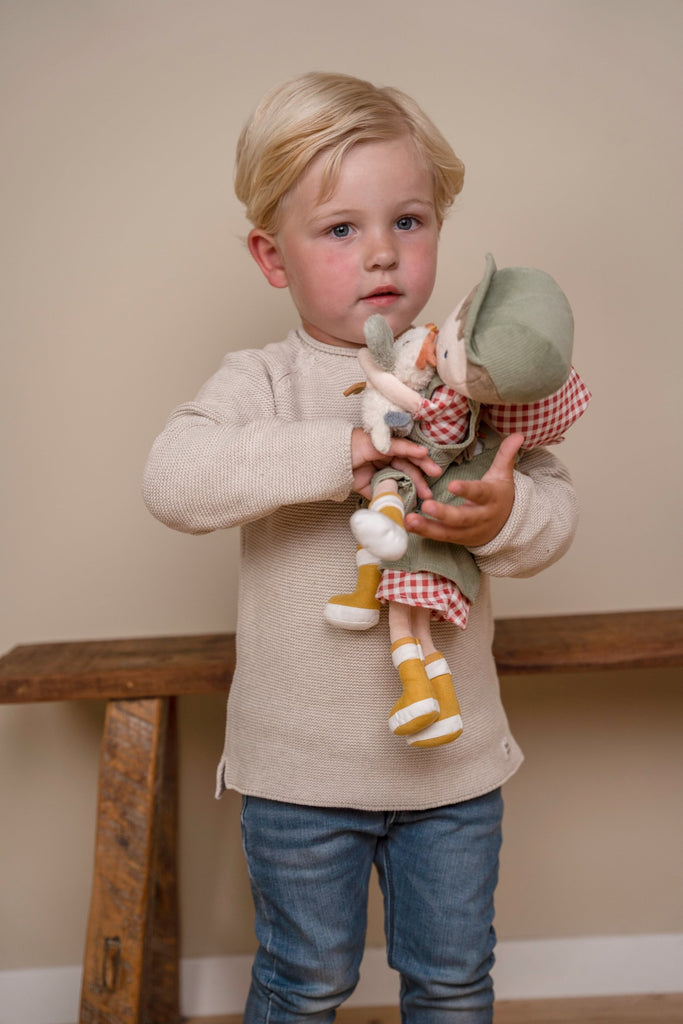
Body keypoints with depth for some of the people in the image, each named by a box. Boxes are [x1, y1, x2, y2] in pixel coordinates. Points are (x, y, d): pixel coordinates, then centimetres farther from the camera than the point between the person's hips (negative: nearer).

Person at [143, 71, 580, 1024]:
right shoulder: (260, 381, -10)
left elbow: (555, 506, -3)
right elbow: (171, 479, -26)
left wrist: (506, 518, -26)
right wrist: (332, 455, -32)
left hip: (455, 758, 3)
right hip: (300, 767, -2)